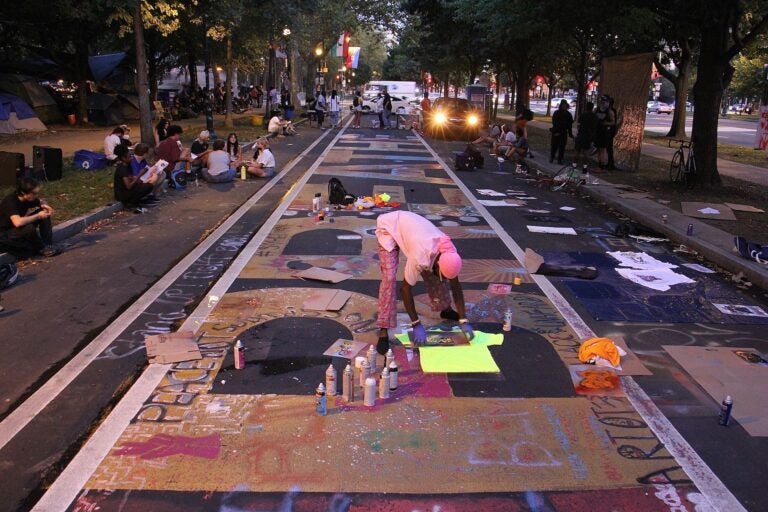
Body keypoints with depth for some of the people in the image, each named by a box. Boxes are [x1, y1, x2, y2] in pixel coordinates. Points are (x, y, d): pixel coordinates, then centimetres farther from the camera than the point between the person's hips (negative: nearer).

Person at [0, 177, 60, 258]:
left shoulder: (28, 198, -9)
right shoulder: (10, 201, -30)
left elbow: (41, 202, 12)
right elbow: (18, 222, -45)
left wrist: (44, 206, -14)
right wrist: (38, 216, -32)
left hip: (20, 229, 8)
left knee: (44, 212, -7)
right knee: (29, 228, -36)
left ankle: (48, 245, -7)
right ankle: (42, 248, -10)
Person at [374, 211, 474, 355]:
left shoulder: (450, 254, -22)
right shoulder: (420, 258, -40)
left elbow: (455, 285, -11)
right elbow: (405, 288, -29)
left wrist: (463, 321, -13)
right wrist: (416, 324, -26)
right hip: (389, 227, -6)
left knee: (433, 275, 5)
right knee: (389, 278, -22)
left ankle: (445, 309, 30)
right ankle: (383, 332, -18)